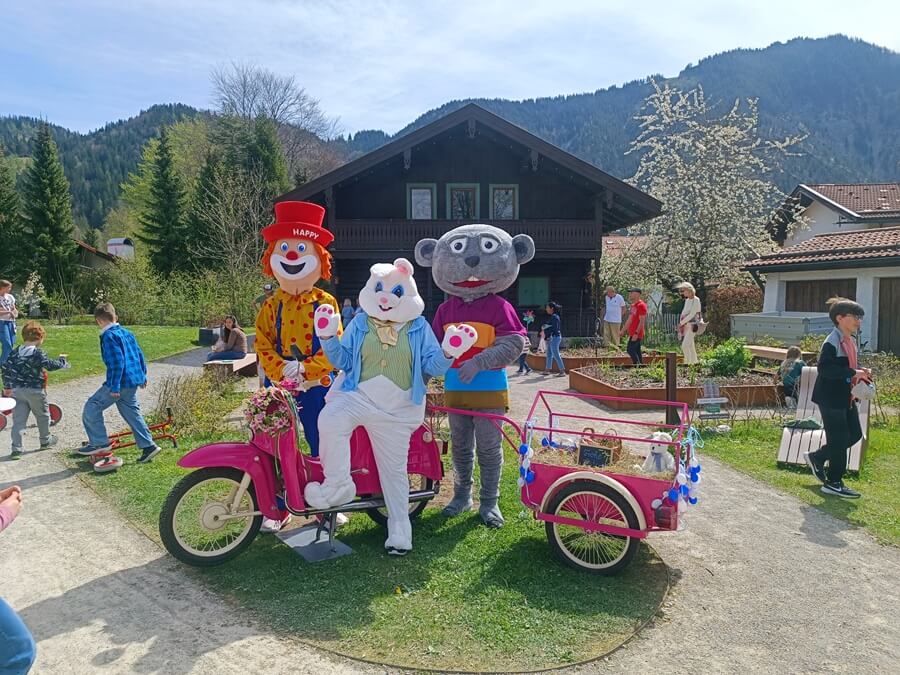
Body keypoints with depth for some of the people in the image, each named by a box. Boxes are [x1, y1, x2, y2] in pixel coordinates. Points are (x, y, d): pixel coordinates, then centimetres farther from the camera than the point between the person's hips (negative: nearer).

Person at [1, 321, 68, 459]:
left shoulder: (15, 352, 6)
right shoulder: (38, 353, -15)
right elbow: (50, 365, -20)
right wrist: (63, 362, 0)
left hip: (17, 390, 5)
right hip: (34, 391, -5)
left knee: (18, 420, 5)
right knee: (43, 416, 16)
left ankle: (16, 449, -1)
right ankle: (45, 441, 30)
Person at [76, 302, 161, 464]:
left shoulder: (109, 336, -14)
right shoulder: (127, 333, 11)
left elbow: (117, 362, -22)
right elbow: (139, 355, 16)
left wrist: (114, 387, -20)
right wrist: (142, 376, 26)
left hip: (119, 382, -9)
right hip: (133, 382, 9)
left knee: (92, 408, 4)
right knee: (132, 413, 15)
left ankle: (99, 443, 9)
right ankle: (148, 446, 14)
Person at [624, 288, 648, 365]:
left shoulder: (641, 305, -13)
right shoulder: (633, 305, 17)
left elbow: (642, 321, -19)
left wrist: (636, 333, -24)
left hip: (636, 334, -10)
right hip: (632, 334, 10)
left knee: (631, 350, -12)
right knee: (637, 351, 10)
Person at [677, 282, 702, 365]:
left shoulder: (696, 300, -11)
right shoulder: (687, 300, 15)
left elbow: (692, 314, -16)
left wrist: (682, 322, -11)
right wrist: (680, 323, 6)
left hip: (692, 325, -8)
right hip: (685, 325, 8)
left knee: (685, 345, -16)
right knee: (690, 345, 10)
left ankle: (688, 362, -12)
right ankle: (694, 361, 17)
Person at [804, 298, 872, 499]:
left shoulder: (850, 341, 11)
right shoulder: (832, 342, -19)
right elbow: (824, 368, -28)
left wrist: (861, 371, 3)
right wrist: (853, 373, -30)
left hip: (846, 397, 10)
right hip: (831, 398, -10)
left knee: (854, 435, 14)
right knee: (839, 440, -1)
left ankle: (816, 458, 28)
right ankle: (833, 483, 13)